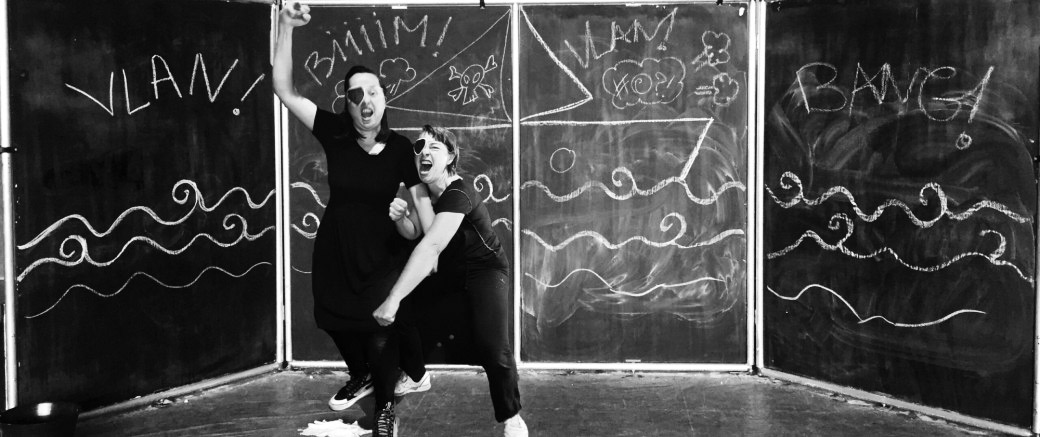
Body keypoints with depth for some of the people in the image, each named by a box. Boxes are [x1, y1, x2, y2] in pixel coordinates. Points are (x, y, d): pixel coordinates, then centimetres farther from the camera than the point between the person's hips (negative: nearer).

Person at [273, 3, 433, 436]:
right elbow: (285, 90, -17)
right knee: (338, 321, 18)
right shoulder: (334, 134, -13)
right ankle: (361, 377, 49)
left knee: (380, 328, 0)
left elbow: (420, 197, -8)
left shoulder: (399, 147, -13)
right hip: (335, 248, 2)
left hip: (381, 251, -2)